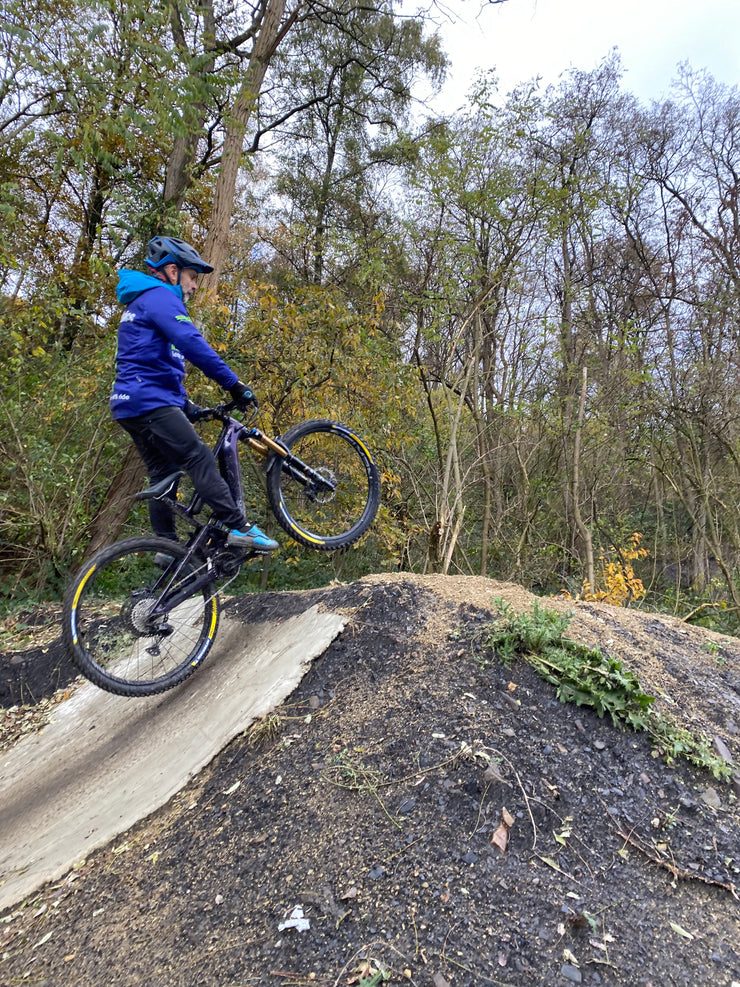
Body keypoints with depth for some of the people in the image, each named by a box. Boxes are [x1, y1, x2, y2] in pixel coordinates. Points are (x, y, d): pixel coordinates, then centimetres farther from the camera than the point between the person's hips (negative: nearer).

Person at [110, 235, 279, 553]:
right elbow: (193, 345, -22)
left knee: (163, 473, 9)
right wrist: (234, 384, -22)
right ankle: (239, 528, -21)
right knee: (200, 459, -16)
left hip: (131, 404, 11)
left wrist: (186, 406, 25)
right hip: (150, 401, -11)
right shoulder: (160, 296, -6)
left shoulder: (144, 302, 28)